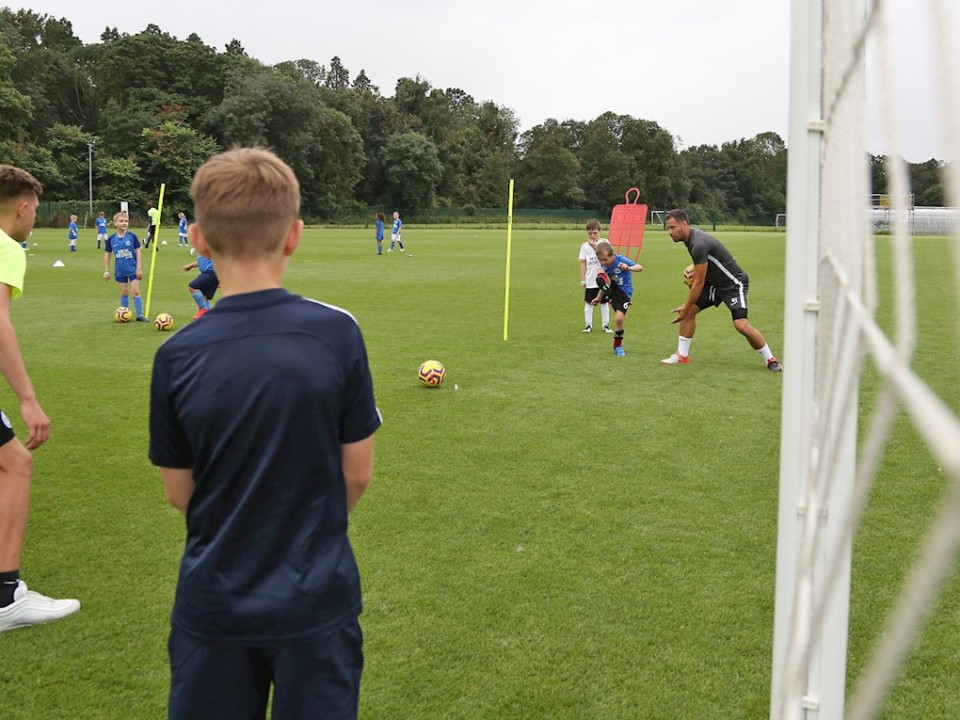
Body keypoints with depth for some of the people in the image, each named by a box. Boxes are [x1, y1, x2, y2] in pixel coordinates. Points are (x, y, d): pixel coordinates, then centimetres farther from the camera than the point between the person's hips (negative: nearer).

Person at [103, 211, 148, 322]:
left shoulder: (132, 236, -9)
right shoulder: (111, 239, -4)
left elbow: (138, 251, -5)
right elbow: (107, 255, 5)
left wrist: (139, 268, -8)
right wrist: (106, 271, 5)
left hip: (133, 269, -2)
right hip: (120, 270, 2)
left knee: (135, 291, -3)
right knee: (124, 292, 10)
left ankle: (140, 315, 3)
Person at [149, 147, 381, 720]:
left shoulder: (178, 356, -13)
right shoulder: (336, 333, -15)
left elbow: (180, 491, -3)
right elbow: (358, 472, -7)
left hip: (214, 602, 1)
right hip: (317, 597, -1)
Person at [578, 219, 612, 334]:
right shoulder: (585, 246, 0)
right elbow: (583, 263, 2)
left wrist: (594, 246, -20)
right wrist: (582, 280, 0)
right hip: (590, 281, 1)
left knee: (604, 302, 7)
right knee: (588, 302, 3)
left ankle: (606, 325, 14)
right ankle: (588, 325, 10)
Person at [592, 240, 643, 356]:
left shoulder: (621, 260, -21)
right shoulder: (604, 265, -5)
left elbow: (640, 267, -33)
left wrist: (629, 268, -53)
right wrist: (599, 298, 14)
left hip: (624, 292, -4)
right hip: (613, 289, 4)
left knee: (619, 318, -17)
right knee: (600, 273, -22)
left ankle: (618, 345, 6)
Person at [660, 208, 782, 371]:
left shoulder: (699, 244, -29)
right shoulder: (691, 238, 1)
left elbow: (699, 282, -24)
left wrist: (686, 308, -16)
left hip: (733, 283, -10)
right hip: (715, 282, 10)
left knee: (741, 325, -21)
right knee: (689, 311, 1)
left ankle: (771, 360, -4)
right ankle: (682, 355, 11)